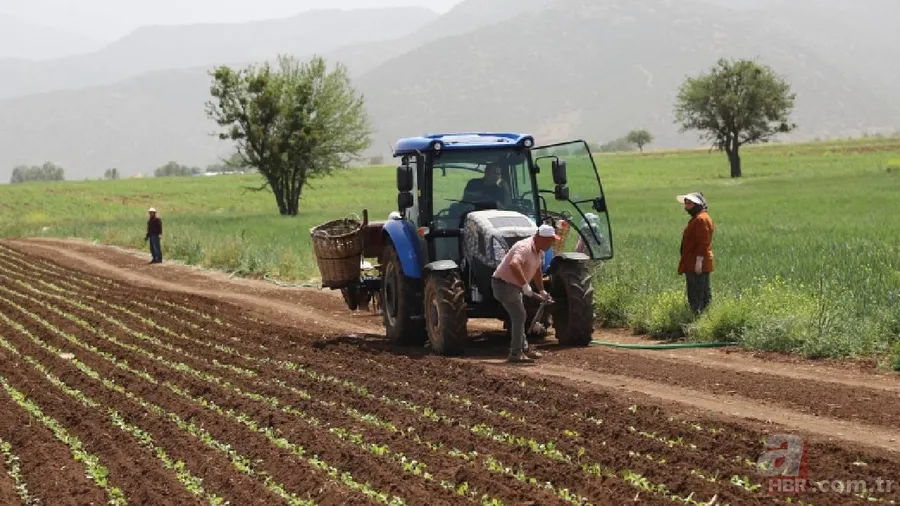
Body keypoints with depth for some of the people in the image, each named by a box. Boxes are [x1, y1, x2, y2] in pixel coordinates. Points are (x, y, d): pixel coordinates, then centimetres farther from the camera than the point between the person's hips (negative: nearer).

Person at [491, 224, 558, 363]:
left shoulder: (539, 251, 5)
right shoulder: (525, 248, -28)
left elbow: (537, 272, 20)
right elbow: (513, 265, -46)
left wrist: (542, 291, 17)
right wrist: (525, 286, -46)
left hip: (514, 285, 11)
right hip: (504, 283, -11)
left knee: (519, 316, 19)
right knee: (519, 316, -13)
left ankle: (524, 349, 31)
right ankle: (515, 353, -12)